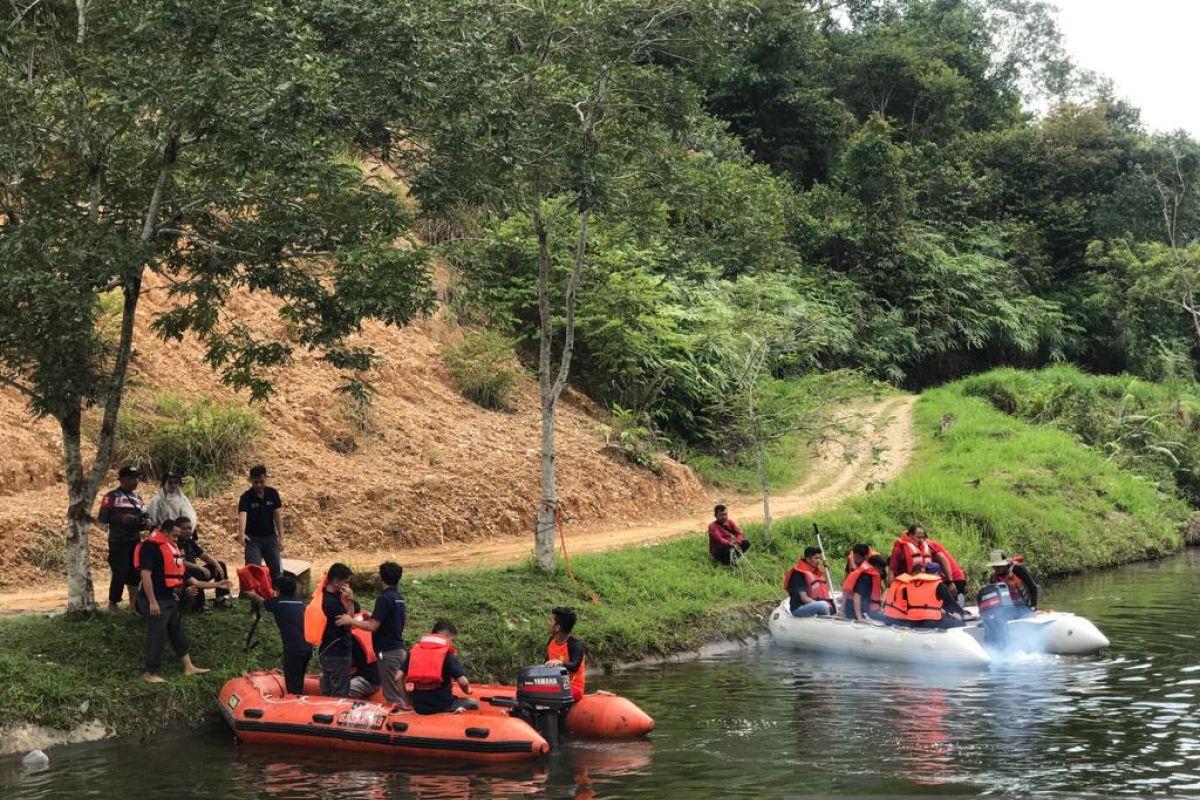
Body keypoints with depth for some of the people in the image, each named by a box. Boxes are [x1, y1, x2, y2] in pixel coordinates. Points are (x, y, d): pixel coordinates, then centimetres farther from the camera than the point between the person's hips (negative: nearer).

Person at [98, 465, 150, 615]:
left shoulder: (137, 497, 16)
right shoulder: (112, 496, -6)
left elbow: (143, 514, 22)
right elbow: (102, 518, -11)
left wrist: (146, 521, 0)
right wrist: (121, 518, -22)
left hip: (135, 541, 7)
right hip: (118, 542, -7)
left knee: (135, 572, 9)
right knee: (120, 573, -10)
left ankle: (134, 603, 19)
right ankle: (112, 604, 2)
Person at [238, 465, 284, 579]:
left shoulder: (272, 494, -5)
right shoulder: (246, 497, -17)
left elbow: (277, 516, 0)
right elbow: (242, 516, -33)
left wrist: (281, 538, -2)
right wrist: (241, 534, -51)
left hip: (270, 537, 3)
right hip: (253, 539, -3)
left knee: (277, 570, 9)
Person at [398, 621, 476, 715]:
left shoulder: (414, 651, 3)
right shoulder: (448, 655, -9)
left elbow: (399, 677, -3)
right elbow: (463, 682, -15)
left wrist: (407, 701, 7)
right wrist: (468, 690, 9)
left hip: (419, 707, 3)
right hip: (443, 706, -3)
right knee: (473, 703, 21)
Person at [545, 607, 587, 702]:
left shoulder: (575, 645, -16)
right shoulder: (552, 642, 8)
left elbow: (574, 666, -33)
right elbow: (547, 664, 16)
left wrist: (560, 663, -53)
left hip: (573, 688, -7)